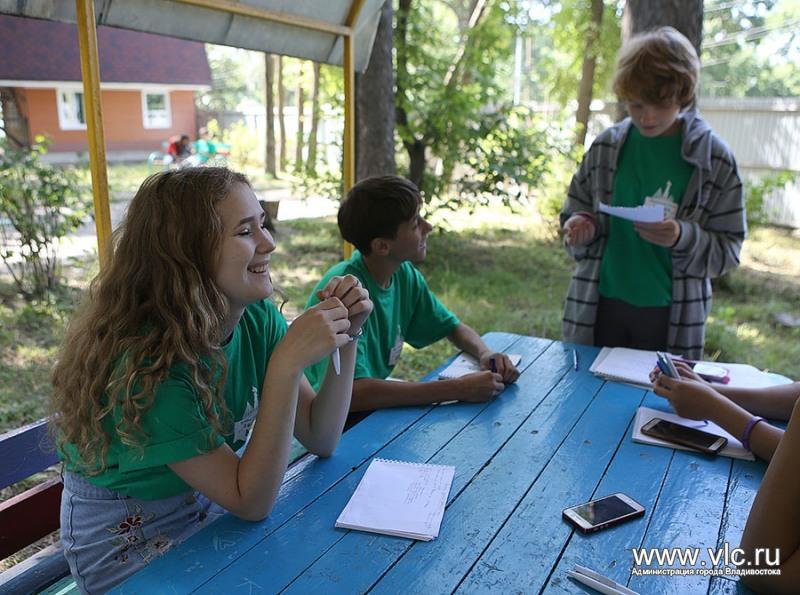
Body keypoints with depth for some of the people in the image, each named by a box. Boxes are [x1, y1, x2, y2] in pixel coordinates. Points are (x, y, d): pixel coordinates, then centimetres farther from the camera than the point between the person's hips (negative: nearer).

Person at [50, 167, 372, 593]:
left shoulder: (257, 317, -13)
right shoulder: (146, 361, -31)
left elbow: (320, 439, -9)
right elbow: (250, 503, -28)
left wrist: (347, 340, -22)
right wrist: (287, 364, -38)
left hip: (212, 508, 5)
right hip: (129, 544, -5)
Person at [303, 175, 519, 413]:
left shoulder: (404, 274, -4)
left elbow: (453, 327, 11)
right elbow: (353, 393, -36)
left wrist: (486, 353, -11)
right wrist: (458, 388, -33)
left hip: (373, 410, 6)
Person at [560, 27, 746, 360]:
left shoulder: (714, 158, -5)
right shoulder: (605, 146, 0)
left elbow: (728, 249, -2)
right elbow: (575, 212, 10)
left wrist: (683, 237, -22)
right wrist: (581, 228, -13)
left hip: (671, 316, -1)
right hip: (601, 307, 2)